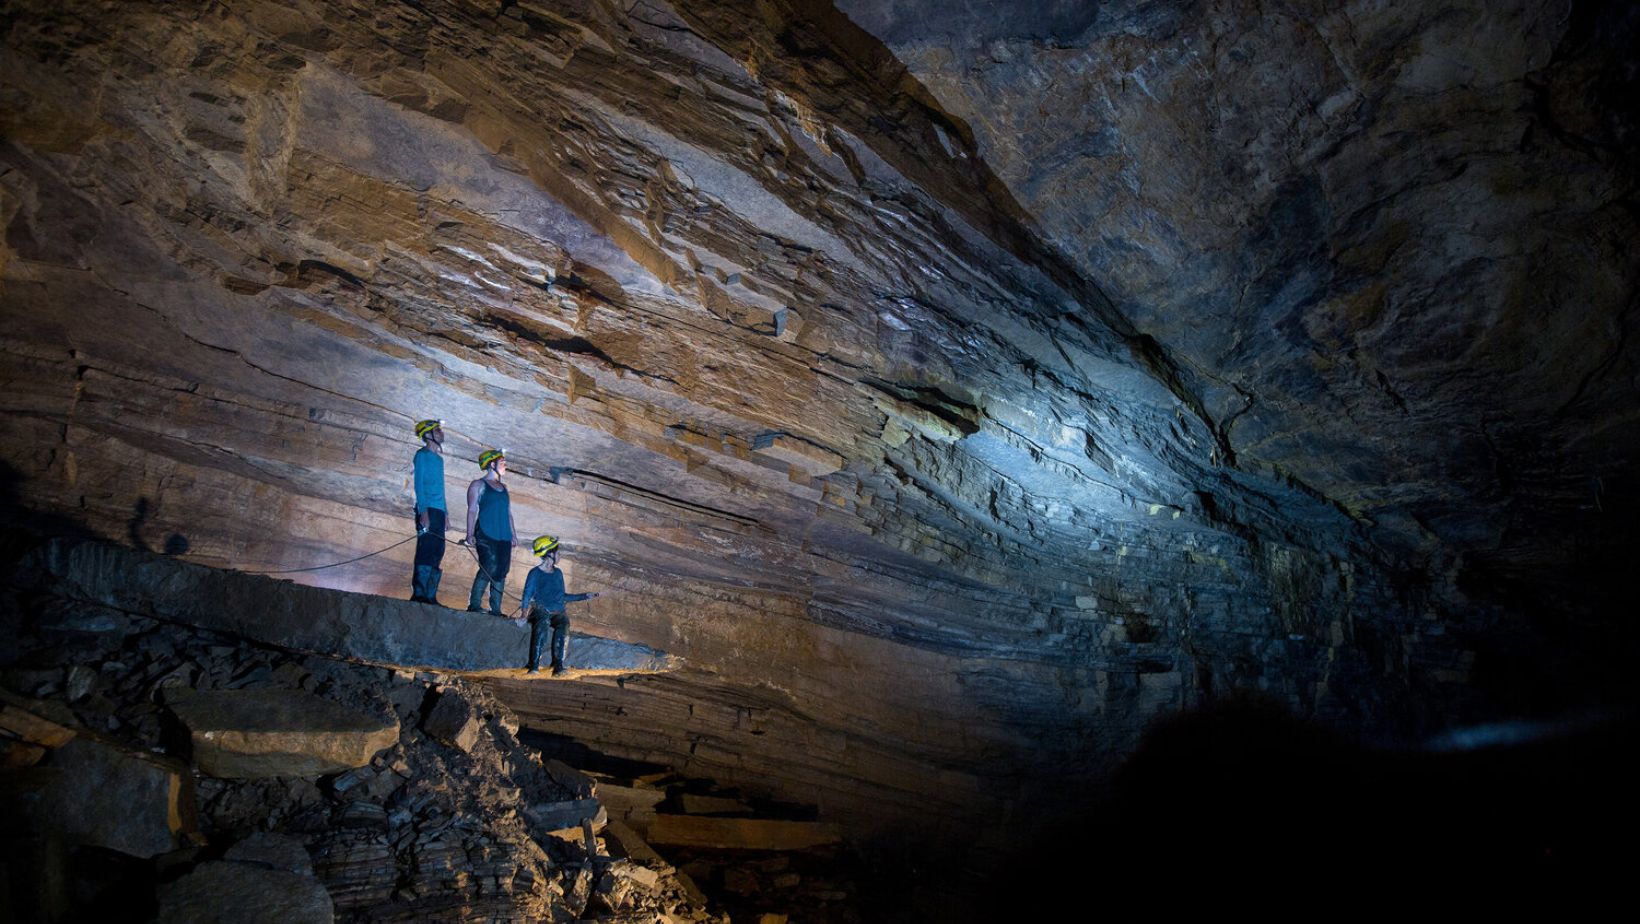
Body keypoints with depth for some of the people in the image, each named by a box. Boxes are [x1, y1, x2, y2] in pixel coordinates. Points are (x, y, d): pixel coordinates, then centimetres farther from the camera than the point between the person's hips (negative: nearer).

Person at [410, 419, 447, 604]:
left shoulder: (439, 458, 22)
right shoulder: (422, 455, -1)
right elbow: (419, 483, -9)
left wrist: (445, 511, 19)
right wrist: (423, 510, -17)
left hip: (438, 511, 8)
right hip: (427, 509, -8)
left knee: (437, 553, 4)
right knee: (426, 551, -12)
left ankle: (430, 595, 6)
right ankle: (419, 594, -13)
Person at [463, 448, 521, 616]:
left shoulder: (504, 488, 22)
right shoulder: (479, 485, 3)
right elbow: (472, 510, -5)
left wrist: (513, 534, 17)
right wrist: (470, 534, -14)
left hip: (504, 537, 7)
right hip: (486, 535, -7)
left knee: (501, 572, 2)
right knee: (489, 569, -18)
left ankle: (496, 609, 4)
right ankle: (474, 605, -13)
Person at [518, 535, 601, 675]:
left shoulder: (558, 573, 19)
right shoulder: (535, 573, 4)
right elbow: (527, 595, -2)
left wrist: (584, 596, 26)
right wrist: (525, 612, -19)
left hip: (558, 612, 3)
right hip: (541, 611, -3)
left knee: (563, 628, -31)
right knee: (541, 626, -37)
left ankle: (558, 667, -36)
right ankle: (534, 666, -37)